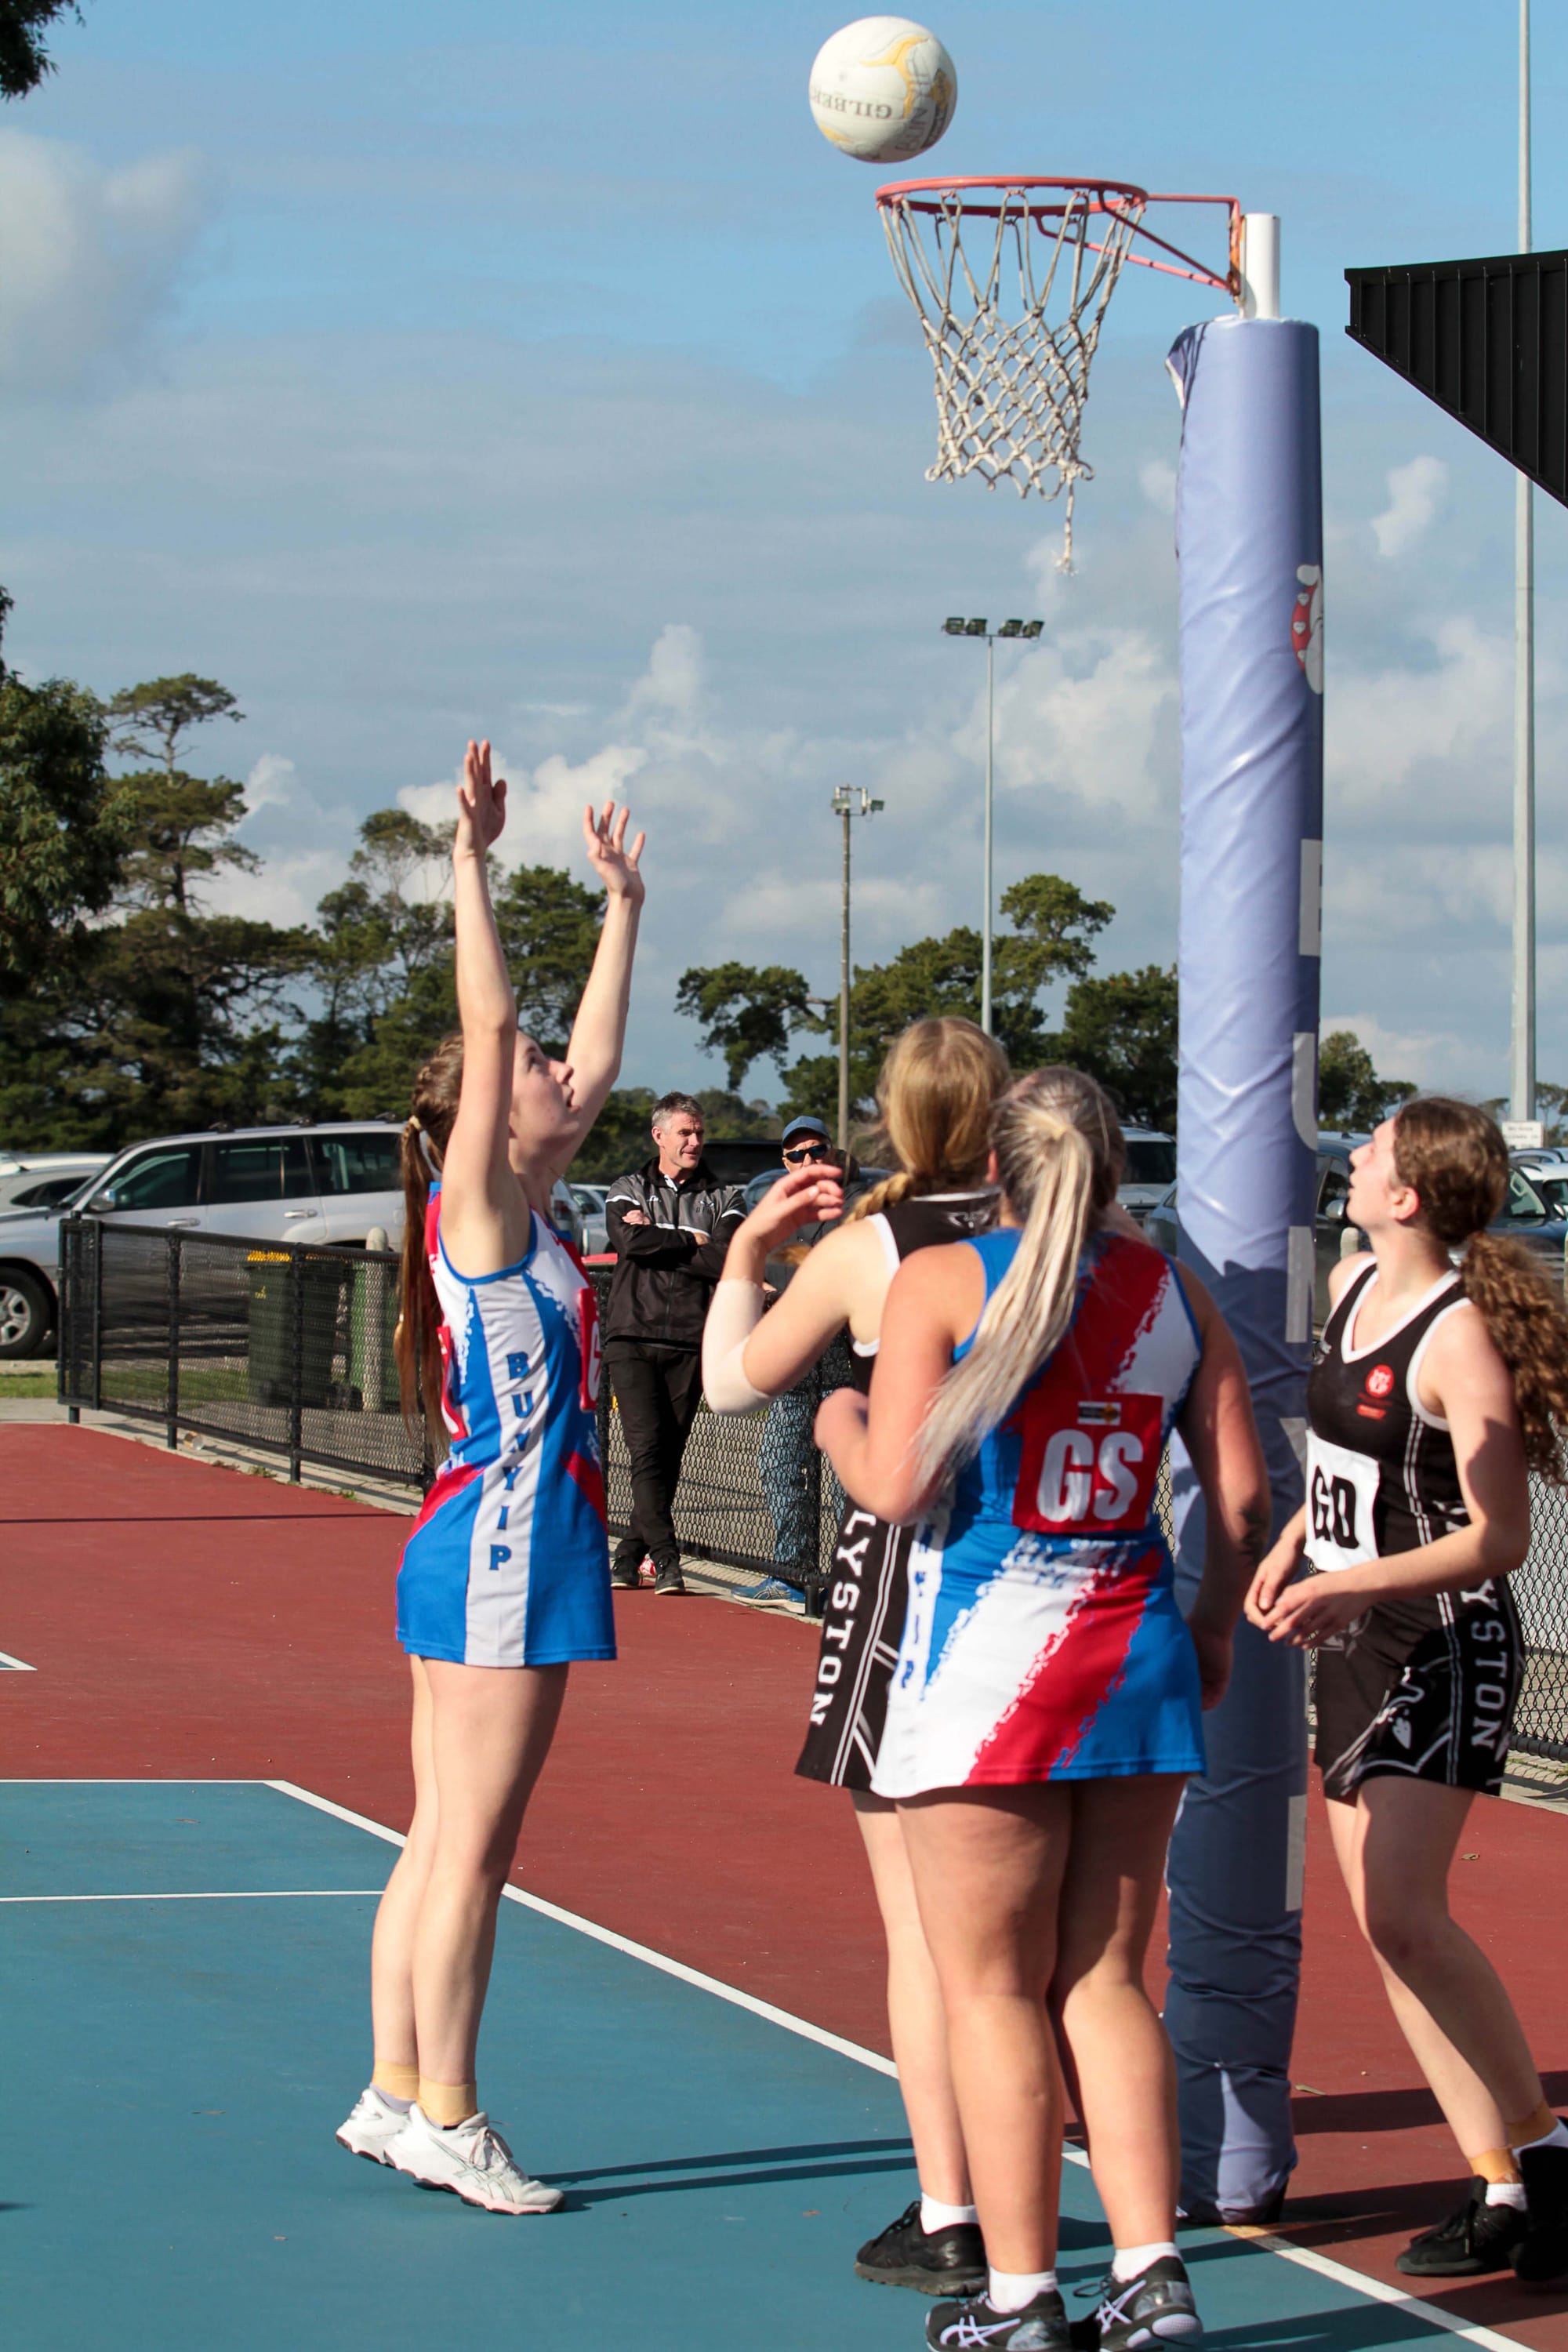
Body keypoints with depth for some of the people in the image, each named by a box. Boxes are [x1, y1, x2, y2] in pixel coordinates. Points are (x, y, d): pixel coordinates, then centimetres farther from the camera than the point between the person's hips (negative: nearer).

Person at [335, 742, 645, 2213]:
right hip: (498, 1552, -9)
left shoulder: (524, 1211, 13)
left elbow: (593, 1056, 21)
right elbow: (492, 1030, -19)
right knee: (471, 1848, -5)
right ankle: (444, 2119, -1)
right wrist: (471, 865, -20)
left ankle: (396, 2097, 16)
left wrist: (622, 902, 24)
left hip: (495, 1551, 9)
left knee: (443, 1843, 11)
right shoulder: (474, 1205, -10)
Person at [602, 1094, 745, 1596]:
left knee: (668, 1456, 2)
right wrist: (691, 1242, -4)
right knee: (647, 1450, -13)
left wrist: (659, 1242, -6)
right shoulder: (628, 1191, 12)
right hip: (632, 1337, -1)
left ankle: (629, 1555, 12)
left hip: (691, 1343, 1)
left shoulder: (724, 1198, 11)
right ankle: (665, 1559, -17)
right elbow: (630, 1241, -9)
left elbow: (729, 1261, -8)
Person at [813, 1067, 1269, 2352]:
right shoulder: (1175, 1290, 6)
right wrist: (1212, 1629, 20)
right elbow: (1244, 1495, 6)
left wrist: (840, 1424, 9)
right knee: (1105, 1984, 13)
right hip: (1134, 1649, 4)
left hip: (987, 1662, -4)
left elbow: (896, 1486, -11)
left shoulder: (941, 1280, -6)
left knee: (993, 1995, 4)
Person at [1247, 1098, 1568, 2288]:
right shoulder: (1350, 1285, 6)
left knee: (1405, 1916, -18)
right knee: (1388, 1932, 6)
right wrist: (1293, 1545, 9)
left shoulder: (1462, 1335, -19)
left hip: (1446, 1650, -9)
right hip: (1356, 1651, 9)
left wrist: (1351, 1586, -26)